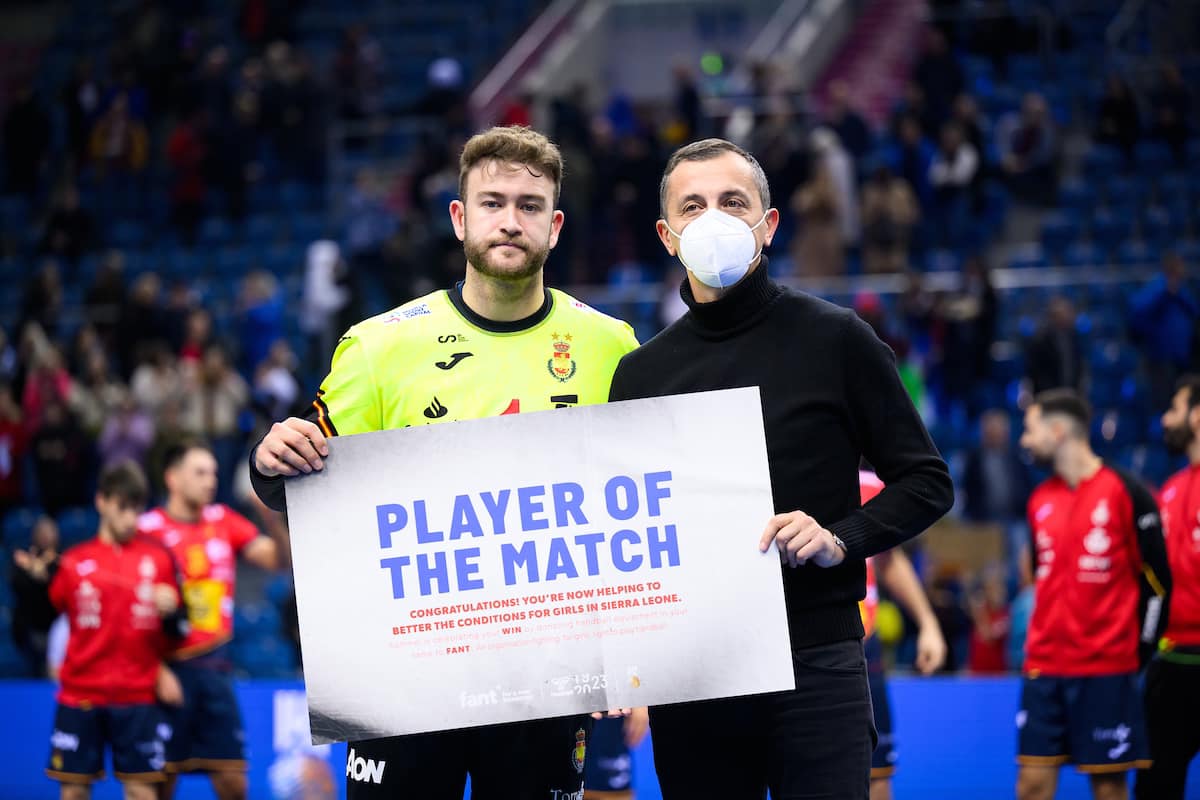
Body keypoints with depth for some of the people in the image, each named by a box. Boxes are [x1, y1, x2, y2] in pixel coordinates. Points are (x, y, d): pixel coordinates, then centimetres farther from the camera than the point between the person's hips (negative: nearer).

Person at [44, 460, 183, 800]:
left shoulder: (159, 558, 5)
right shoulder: (74, 561, 4)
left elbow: (175, 631, 10)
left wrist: (170, 609, -12)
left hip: (138, 696, 0)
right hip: (80, 692, 0)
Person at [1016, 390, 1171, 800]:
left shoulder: (1125, 493, -7)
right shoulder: (1040, 500, 11)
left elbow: (1156, 578, -5)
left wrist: (1138, 651, -5)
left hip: (1107, 669, -5)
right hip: (1045, 666, 5)